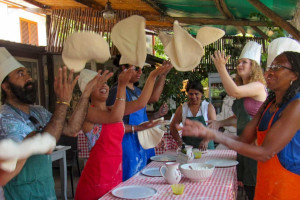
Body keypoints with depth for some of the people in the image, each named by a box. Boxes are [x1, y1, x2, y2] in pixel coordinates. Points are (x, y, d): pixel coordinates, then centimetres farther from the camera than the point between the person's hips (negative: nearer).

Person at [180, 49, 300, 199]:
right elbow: (244, 139, 2)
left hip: (285, 186, -7)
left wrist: (215, 136, -23)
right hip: (266, 181, 7)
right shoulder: (270, 103, 8)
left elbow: (265, 153, -23)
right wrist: (206, 132, -11)